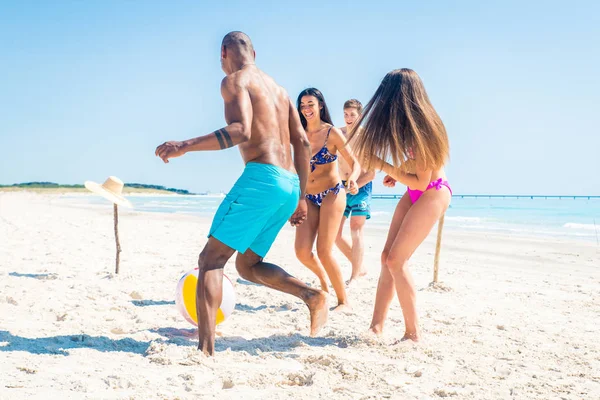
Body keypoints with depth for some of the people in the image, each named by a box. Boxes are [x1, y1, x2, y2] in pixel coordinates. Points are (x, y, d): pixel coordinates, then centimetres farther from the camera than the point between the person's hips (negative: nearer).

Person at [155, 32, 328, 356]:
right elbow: (302, 143, 20)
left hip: (261, 177, -8)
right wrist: (301, 197, 22)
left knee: (211, 259, -4)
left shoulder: (235, 81, 1)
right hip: (289, 185, 8)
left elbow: (241, 131, -17)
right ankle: (312, 295, -1)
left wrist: (185, 146, -19)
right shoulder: (279, 89, 25)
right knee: (248, 265, 17)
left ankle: (205, 348, -15)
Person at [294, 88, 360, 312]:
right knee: (302, 252, -6)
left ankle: (344, 302, 1)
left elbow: (354, 163, -7)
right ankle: (322, 277, 28)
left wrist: (352, 179, -27)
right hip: (308, 198, 4)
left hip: (332, 194, -4)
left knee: (324, 252, -14)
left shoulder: (332, 133, -7)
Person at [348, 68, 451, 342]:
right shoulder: (404, 124, 1)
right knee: (387, 257, 2)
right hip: (414, 192, 9)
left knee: (396, 259, -13)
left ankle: (413, 333, -5)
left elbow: (421, 182, -23)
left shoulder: (422, 128, -24)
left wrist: (381, 165, -22)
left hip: (433, 193, -9)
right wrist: (396, 174, 2)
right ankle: (376, 327, 4)